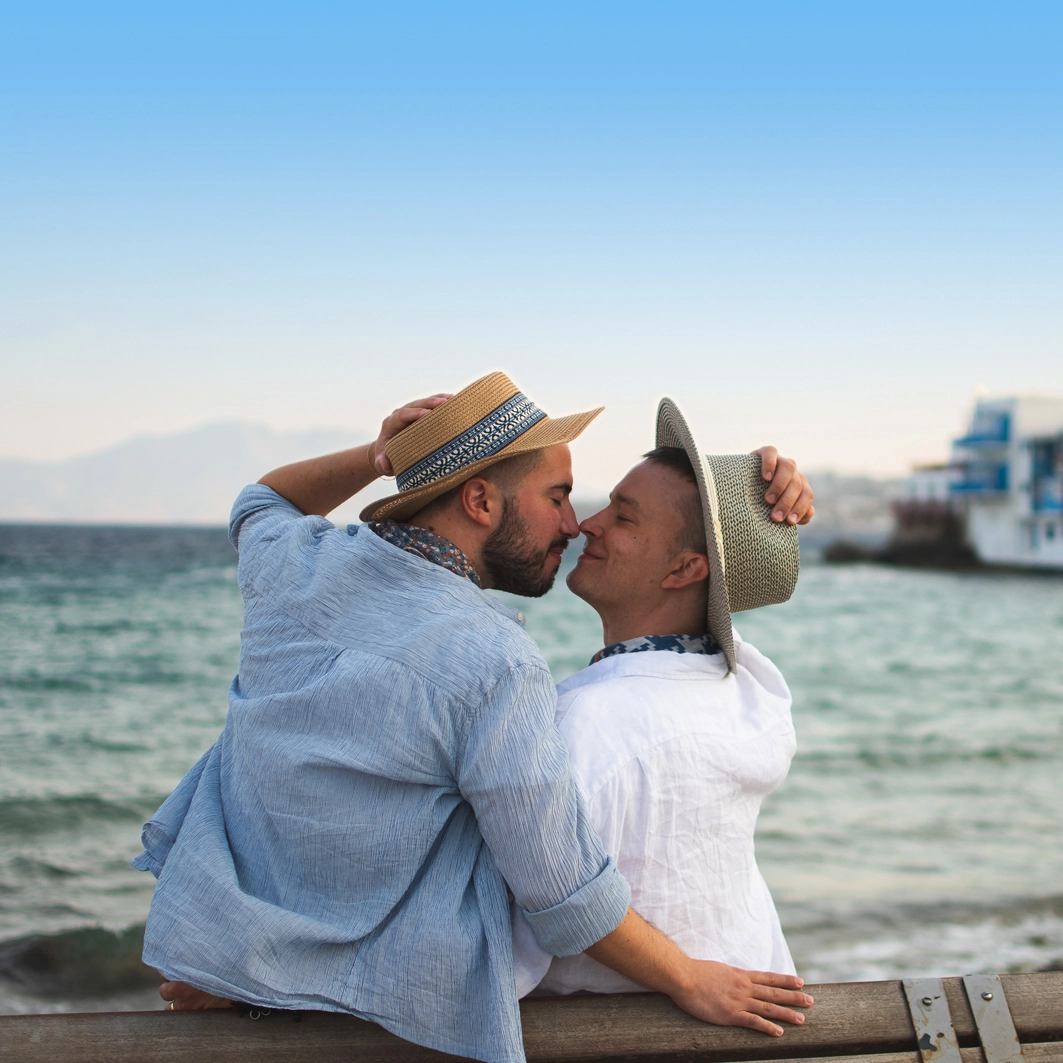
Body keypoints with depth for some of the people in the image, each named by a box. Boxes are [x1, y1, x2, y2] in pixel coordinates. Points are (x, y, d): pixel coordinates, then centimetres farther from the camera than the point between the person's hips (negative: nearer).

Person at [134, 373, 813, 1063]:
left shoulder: (292, 561, -7)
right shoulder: (497, 668, -23)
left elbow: (263, 504, 20)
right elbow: (566, 895, -19)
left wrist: (374, 459, 2)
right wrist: (691, 982, -4)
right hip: (391, 1004, -5)